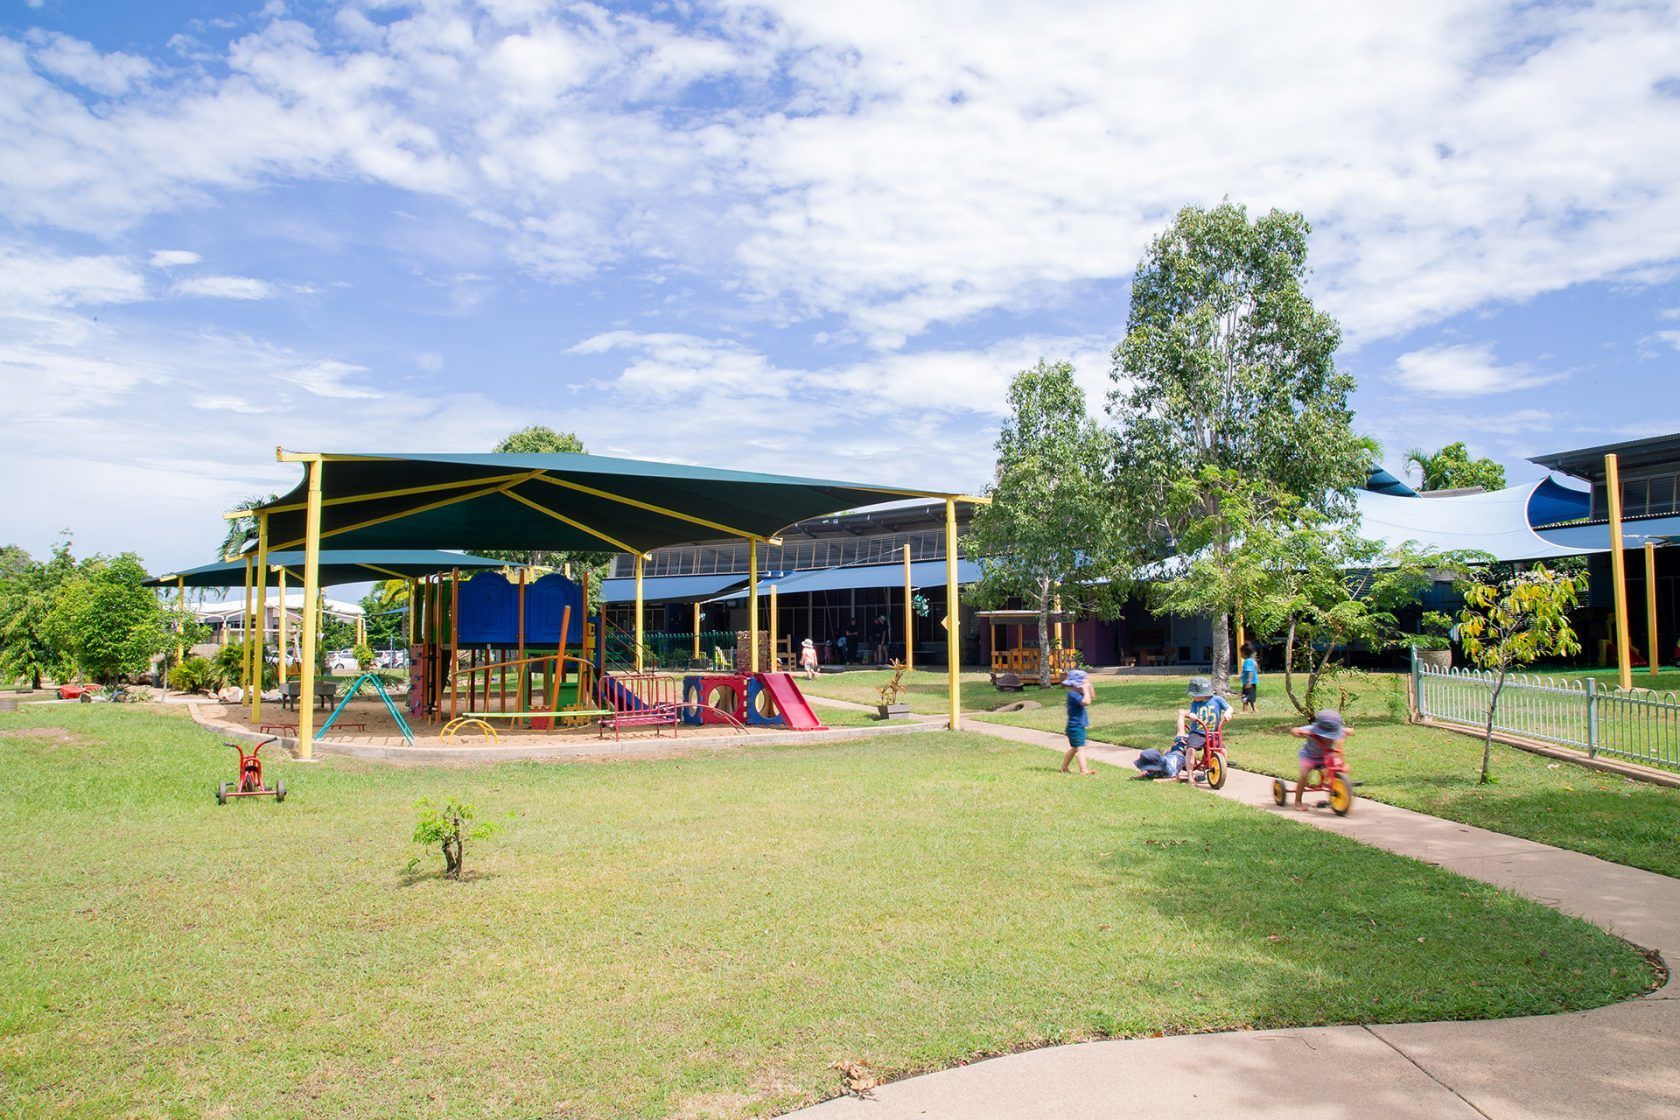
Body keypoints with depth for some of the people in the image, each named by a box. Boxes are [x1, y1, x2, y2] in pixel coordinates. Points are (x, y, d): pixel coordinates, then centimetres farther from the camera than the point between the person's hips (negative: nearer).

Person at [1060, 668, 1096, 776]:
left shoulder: (1078, 694, 10)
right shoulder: (1073, 694, -20)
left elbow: (1092, 698, 18)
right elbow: (1086, 701, -33)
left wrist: (1089, 687, 8)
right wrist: (1085, 689, -24)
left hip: (1079, 727, 10)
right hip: (1075, 726, -10)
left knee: (1074, 748, 19)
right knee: (1079, 748, -12)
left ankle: (1064, 767, 29)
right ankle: (1084, 770, -15)